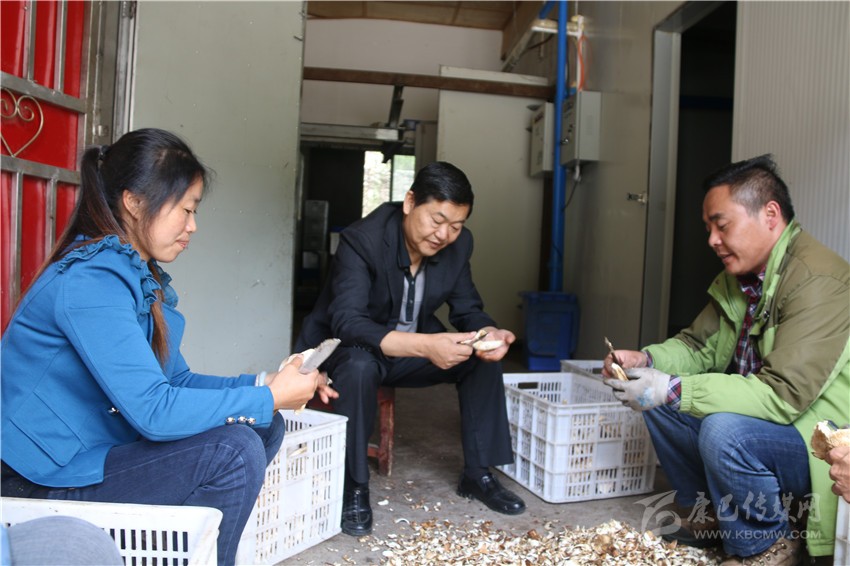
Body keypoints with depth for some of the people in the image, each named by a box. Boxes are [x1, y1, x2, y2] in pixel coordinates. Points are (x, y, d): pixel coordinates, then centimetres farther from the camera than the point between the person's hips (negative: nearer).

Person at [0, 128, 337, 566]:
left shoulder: (143, 278, 7)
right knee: (233, 451, -24)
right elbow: (153, 409, -31)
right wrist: (269, 398, -22)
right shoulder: (90, 282, -23)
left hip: (103, 452, 9)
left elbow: (176, 380, 7)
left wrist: (261, 383, -6)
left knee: (263, 428, -1)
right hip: (52, 480, -9)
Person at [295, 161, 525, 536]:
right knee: (360, 364, -38)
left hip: (413, 348, 6)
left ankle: (477, 474, 3)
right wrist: (425, 345, -51)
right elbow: (346, 324, -38)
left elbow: (468, 309, -4)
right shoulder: (362, 240, -29)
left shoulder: (458, 245, -10)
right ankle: (354, 488, -18)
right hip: (346, 348, -5)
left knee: (485, 358, -12)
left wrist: (488, 334, -29)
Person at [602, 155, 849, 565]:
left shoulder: (817, 283, -25)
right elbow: (702, 346, 9)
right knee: (657, 404, 1)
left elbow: (783, 396, -32)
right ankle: (712, 516, 16)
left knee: (724, 431, -33)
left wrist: (673, 390, -30)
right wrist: (646, 360, -11)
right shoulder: (739, 275, 3)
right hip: (754, 418, 9)